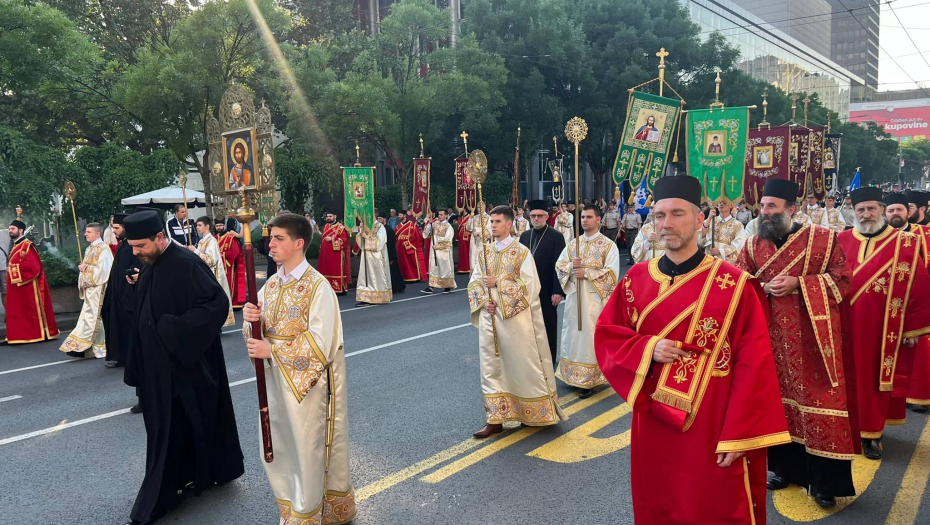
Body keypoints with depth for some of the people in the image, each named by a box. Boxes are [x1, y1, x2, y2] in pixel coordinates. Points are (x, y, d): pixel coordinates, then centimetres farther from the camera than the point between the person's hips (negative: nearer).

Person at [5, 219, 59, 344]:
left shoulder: (27, 245, -14)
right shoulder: (16, 246, 16)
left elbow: (31, 265, -24)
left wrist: (12, 269, -16)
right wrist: (10, 269, 5)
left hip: (27, 285, -10)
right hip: (17, 285, 10)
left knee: (31, 310, -3)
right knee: (18, 311, 11)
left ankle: (38, 333, 4)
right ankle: (22, 335, 16)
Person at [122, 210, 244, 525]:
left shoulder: (186, 264, -19)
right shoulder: (149, 268, 8)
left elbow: (218, 302, -24)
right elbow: (144, 319, 15)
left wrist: (177, 330, -26)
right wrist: (138, 368, 14)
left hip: (186, 366, -8)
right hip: (159, 366, 8)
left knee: (181, 426, 1)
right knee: (165, 426, 15)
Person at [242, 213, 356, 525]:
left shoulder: (318, 287, -17)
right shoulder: (271, 284, 5)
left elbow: (319, 344, -21)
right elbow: (259, 333, 8)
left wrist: (271, 351, -23)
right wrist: (250, 319, -15)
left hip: (308, 381, -7)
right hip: (275, 379, 7)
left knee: (307, 451, 7)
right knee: (278, 450, 15)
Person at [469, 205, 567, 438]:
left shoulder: (521, 252, -7)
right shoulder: (485, 251, 8)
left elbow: (528, 286, -14)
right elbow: (474, 281, 10)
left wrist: (498, 283, -18)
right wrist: (483, 301, -8)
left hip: (516, 320, -5)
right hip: (490, 318, 5)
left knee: (524, 365, 5)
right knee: (492, 368, 6)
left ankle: (537, 413, 23)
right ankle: (496, 419, 13)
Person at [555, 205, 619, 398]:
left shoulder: (608, 245, -3)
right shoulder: (573, 244, 12)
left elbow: (612, 273, -12)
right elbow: (559, 265, 8)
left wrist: (586, 273, -18)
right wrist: (571, 266, -13)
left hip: (595, 299, -5)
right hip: (574, 296, 5)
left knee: (591, 336, -3)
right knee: (573, 335, 9)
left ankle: (589, 380, 5)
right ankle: (574, 374, 21)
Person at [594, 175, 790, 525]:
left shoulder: (733, 284, -11)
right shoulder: (636, 280, 1)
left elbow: (754, 365, -11)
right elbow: (605, 335, 6)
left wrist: (739, 436, -15)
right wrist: (647, 349, -14)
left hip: (713, 430, -3)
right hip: (653, 427, 4)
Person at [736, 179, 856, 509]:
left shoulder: (822, 238, -3)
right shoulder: (753, 245, 6)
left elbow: (841, 277, -6)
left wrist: (799, 284, -16)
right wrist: (765, 288, -14)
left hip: (812, 336, -3)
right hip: (772, 336, 4)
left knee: (818, 400, -1)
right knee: (778, 399, 11)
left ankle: (824, 482, 11)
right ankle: (785, 467, 27)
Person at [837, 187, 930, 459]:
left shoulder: (905, 244, -1)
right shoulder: (841, 241, 4)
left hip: (882, 330, -1)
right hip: (846, 327, 2)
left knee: (876, 378, 6)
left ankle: (871, 433, 19)